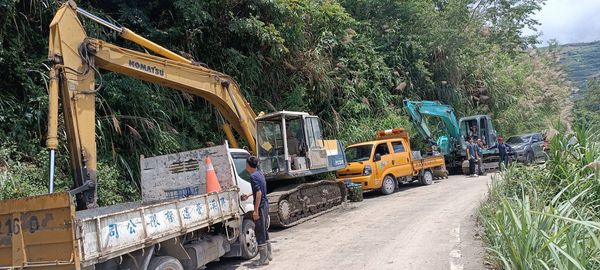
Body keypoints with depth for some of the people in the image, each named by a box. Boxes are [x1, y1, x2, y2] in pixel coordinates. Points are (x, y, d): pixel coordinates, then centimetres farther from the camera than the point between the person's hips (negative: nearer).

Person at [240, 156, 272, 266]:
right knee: (264, 231, 19)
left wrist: (256, 210, -23)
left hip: (260, 206, -9)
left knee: (260, 232, -1)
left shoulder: (253, 176, -17)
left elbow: (259, 193, -23)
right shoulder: (259, 173, 10)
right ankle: (268, 254, 28)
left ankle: (263, 259, 7)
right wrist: (249, 195, 30)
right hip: (265, 204, 9)